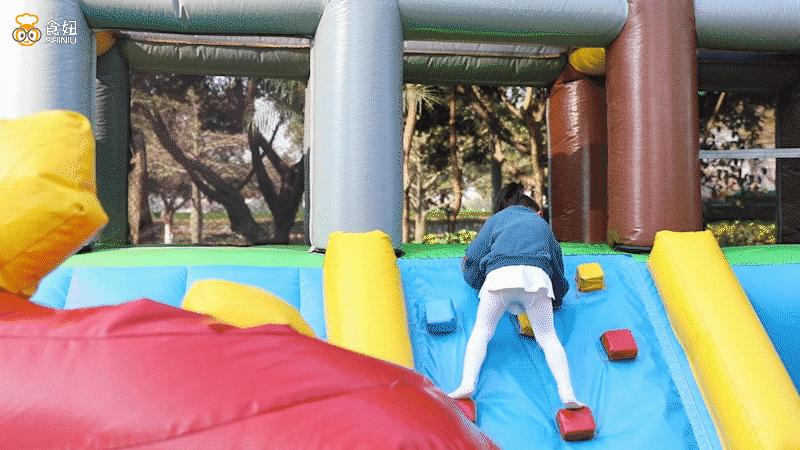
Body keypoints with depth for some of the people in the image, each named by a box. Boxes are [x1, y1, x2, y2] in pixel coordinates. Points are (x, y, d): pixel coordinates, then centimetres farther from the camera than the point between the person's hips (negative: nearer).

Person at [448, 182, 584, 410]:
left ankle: (467, 383, -15)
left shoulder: (496, 219, 32)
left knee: (481, 331, 7)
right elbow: (558, 264, 35)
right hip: (537, 275, 1)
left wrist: (475, 279, 43)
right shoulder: (541, 223, 38)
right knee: (547, 336, 5)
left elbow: (472, 258, 24)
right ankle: (566, 392, -15)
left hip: (499, 274, -1)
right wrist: (556, 299, 47)